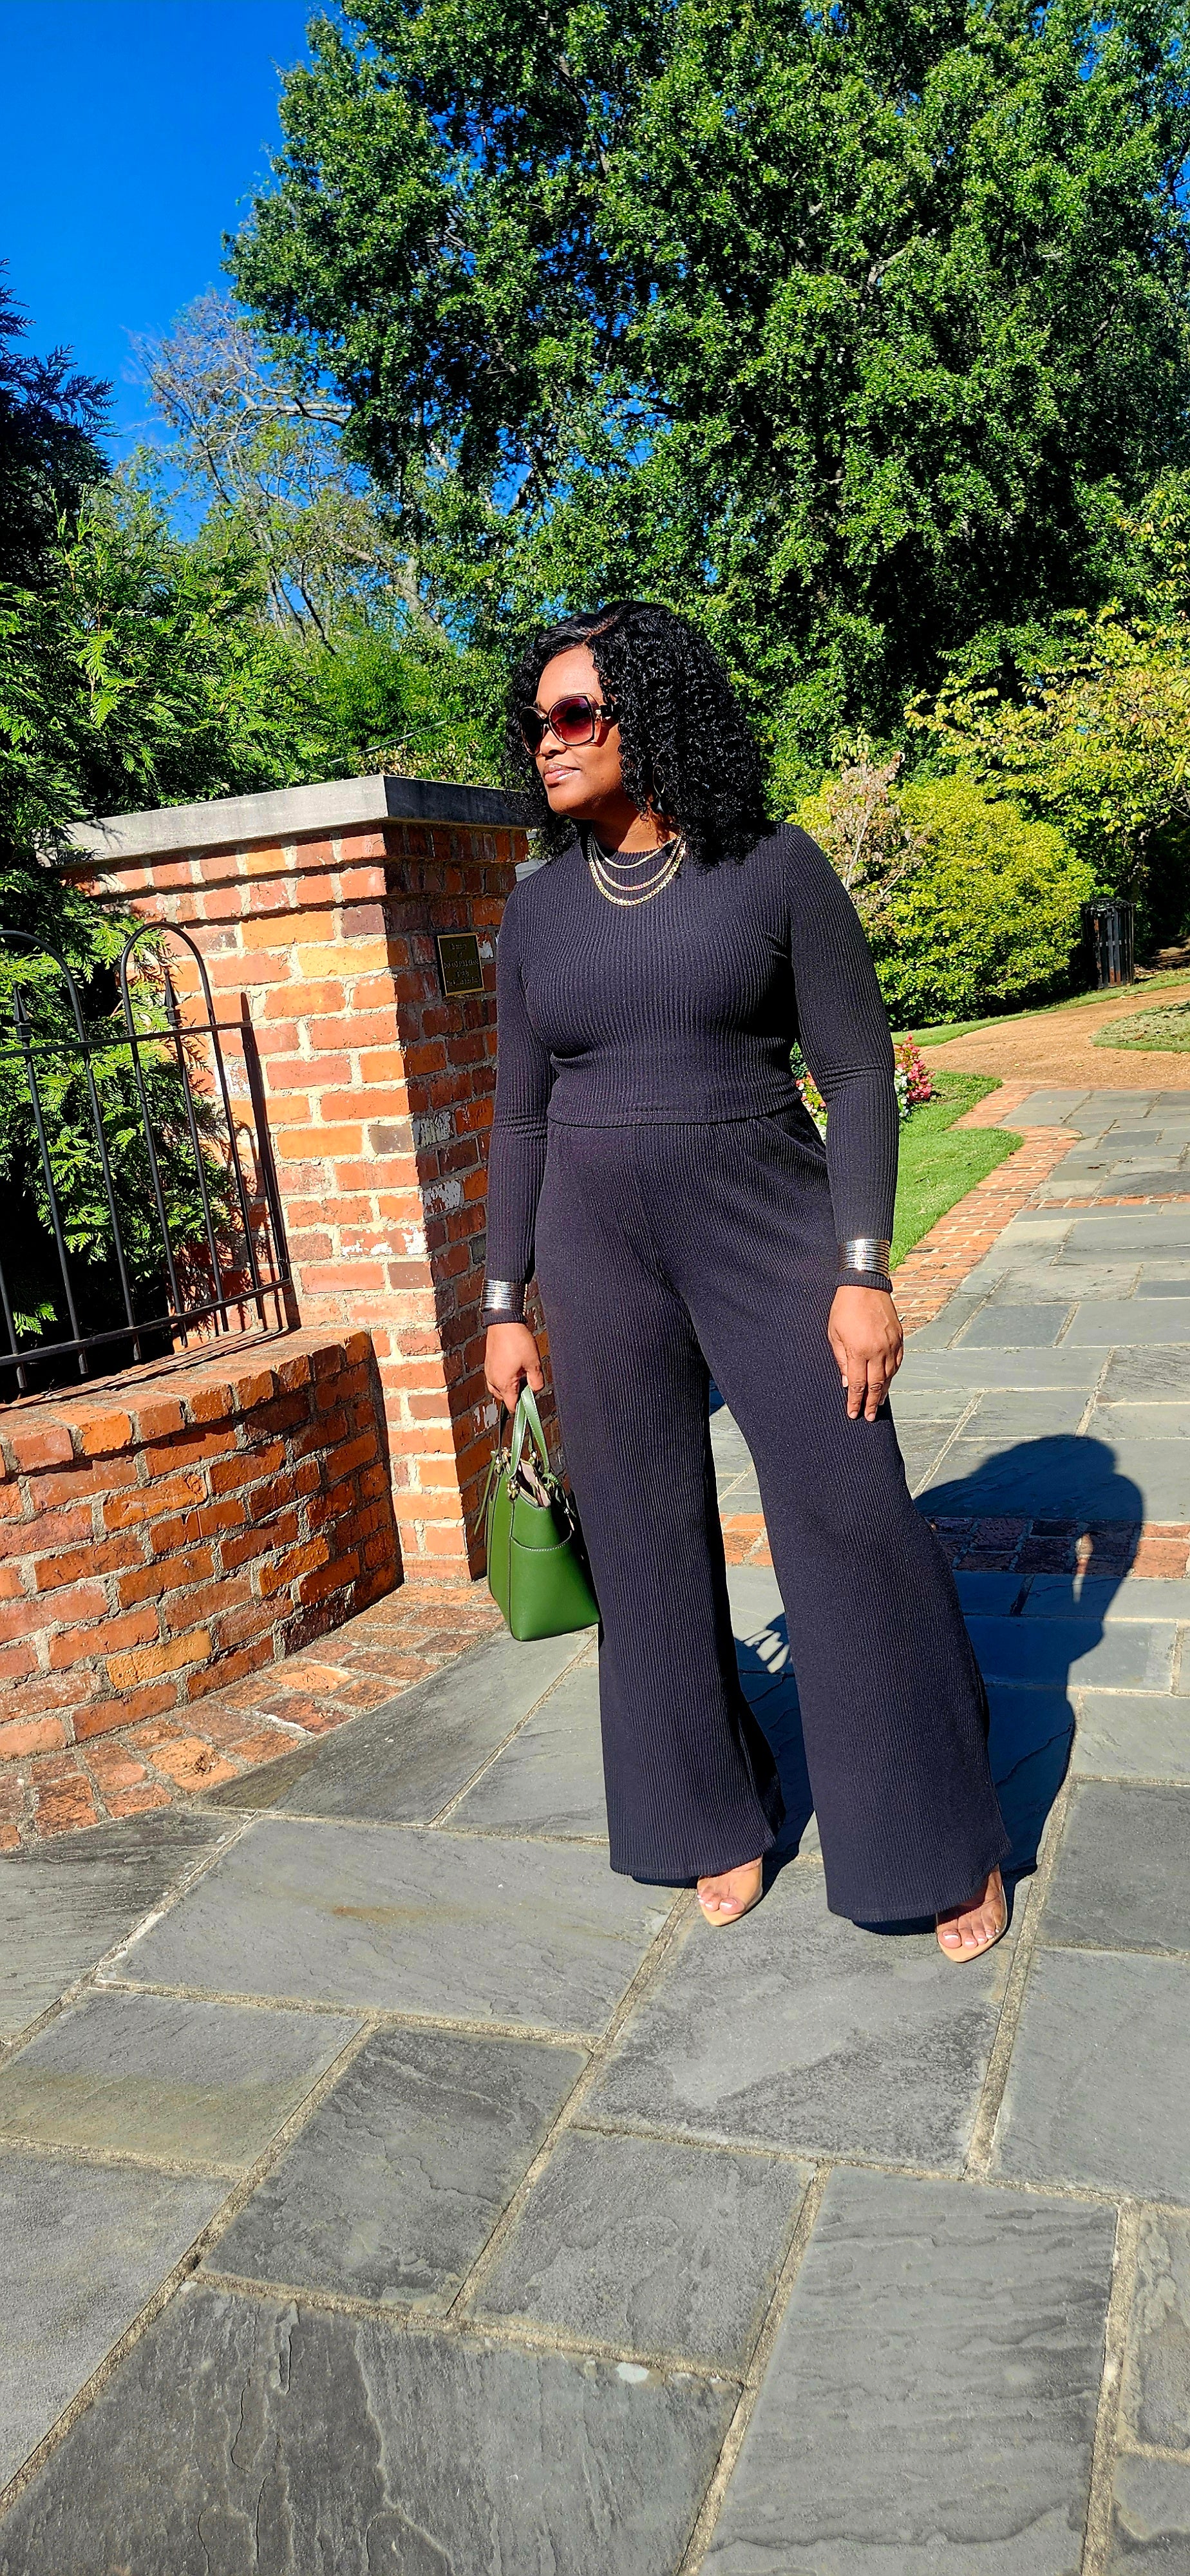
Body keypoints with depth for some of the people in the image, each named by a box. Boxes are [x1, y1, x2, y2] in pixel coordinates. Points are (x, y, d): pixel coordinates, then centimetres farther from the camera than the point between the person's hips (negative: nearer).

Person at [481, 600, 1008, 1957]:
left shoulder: (776, 869, -4)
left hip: (769, 1237, -3)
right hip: (599, 1252, 3)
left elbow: (859, 1075, -6)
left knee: (854, 1523, -2)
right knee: (650, 1541, 8)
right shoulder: (537, 907, 6)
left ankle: (947, 1839, 18)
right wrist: (506, 1308, 6)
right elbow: (520, 1119, 8)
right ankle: (724, 1818, 28)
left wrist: (864, 1273, -13)